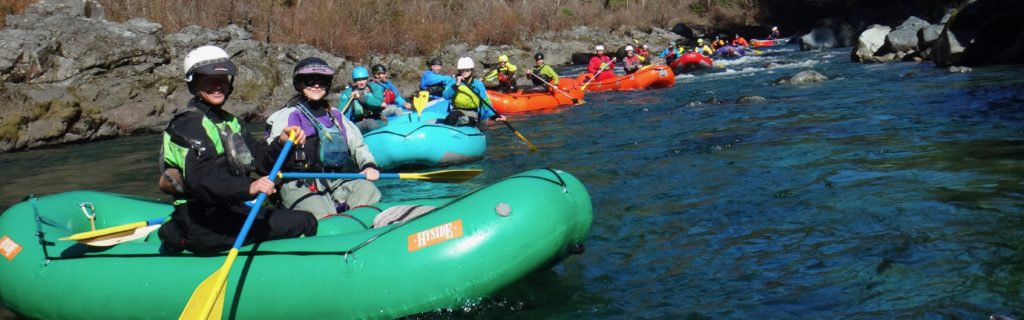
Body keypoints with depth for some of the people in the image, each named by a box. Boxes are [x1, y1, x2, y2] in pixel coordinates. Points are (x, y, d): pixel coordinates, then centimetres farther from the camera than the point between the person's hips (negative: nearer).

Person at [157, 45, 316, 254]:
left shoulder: (228, 121, 18)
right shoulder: (190, 123, -12)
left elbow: (258, 160, 10)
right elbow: (202, 179, -28)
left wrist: (281, 143, -9)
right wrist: (248, 187, -42)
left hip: (227, 212, 10)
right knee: (306, 223, -13)